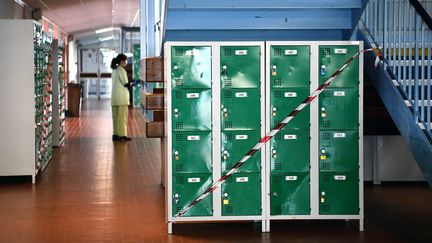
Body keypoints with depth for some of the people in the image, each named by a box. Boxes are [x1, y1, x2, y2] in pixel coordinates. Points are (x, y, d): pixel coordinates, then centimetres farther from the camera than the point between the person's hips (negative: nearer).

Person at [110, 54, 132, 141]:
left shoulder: (114, 70, 14)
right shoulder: (121, 70, -12)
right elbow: (126, 84, -13)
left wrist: (128, 83, 13)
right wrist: (132, 84, 4)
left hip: (115, 97, 8)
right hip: (121, 97, -8)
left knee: (116, 116, 9)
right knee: (122, 116, -3)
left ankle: (116, 134, 11)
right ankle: (122, 135, -2)